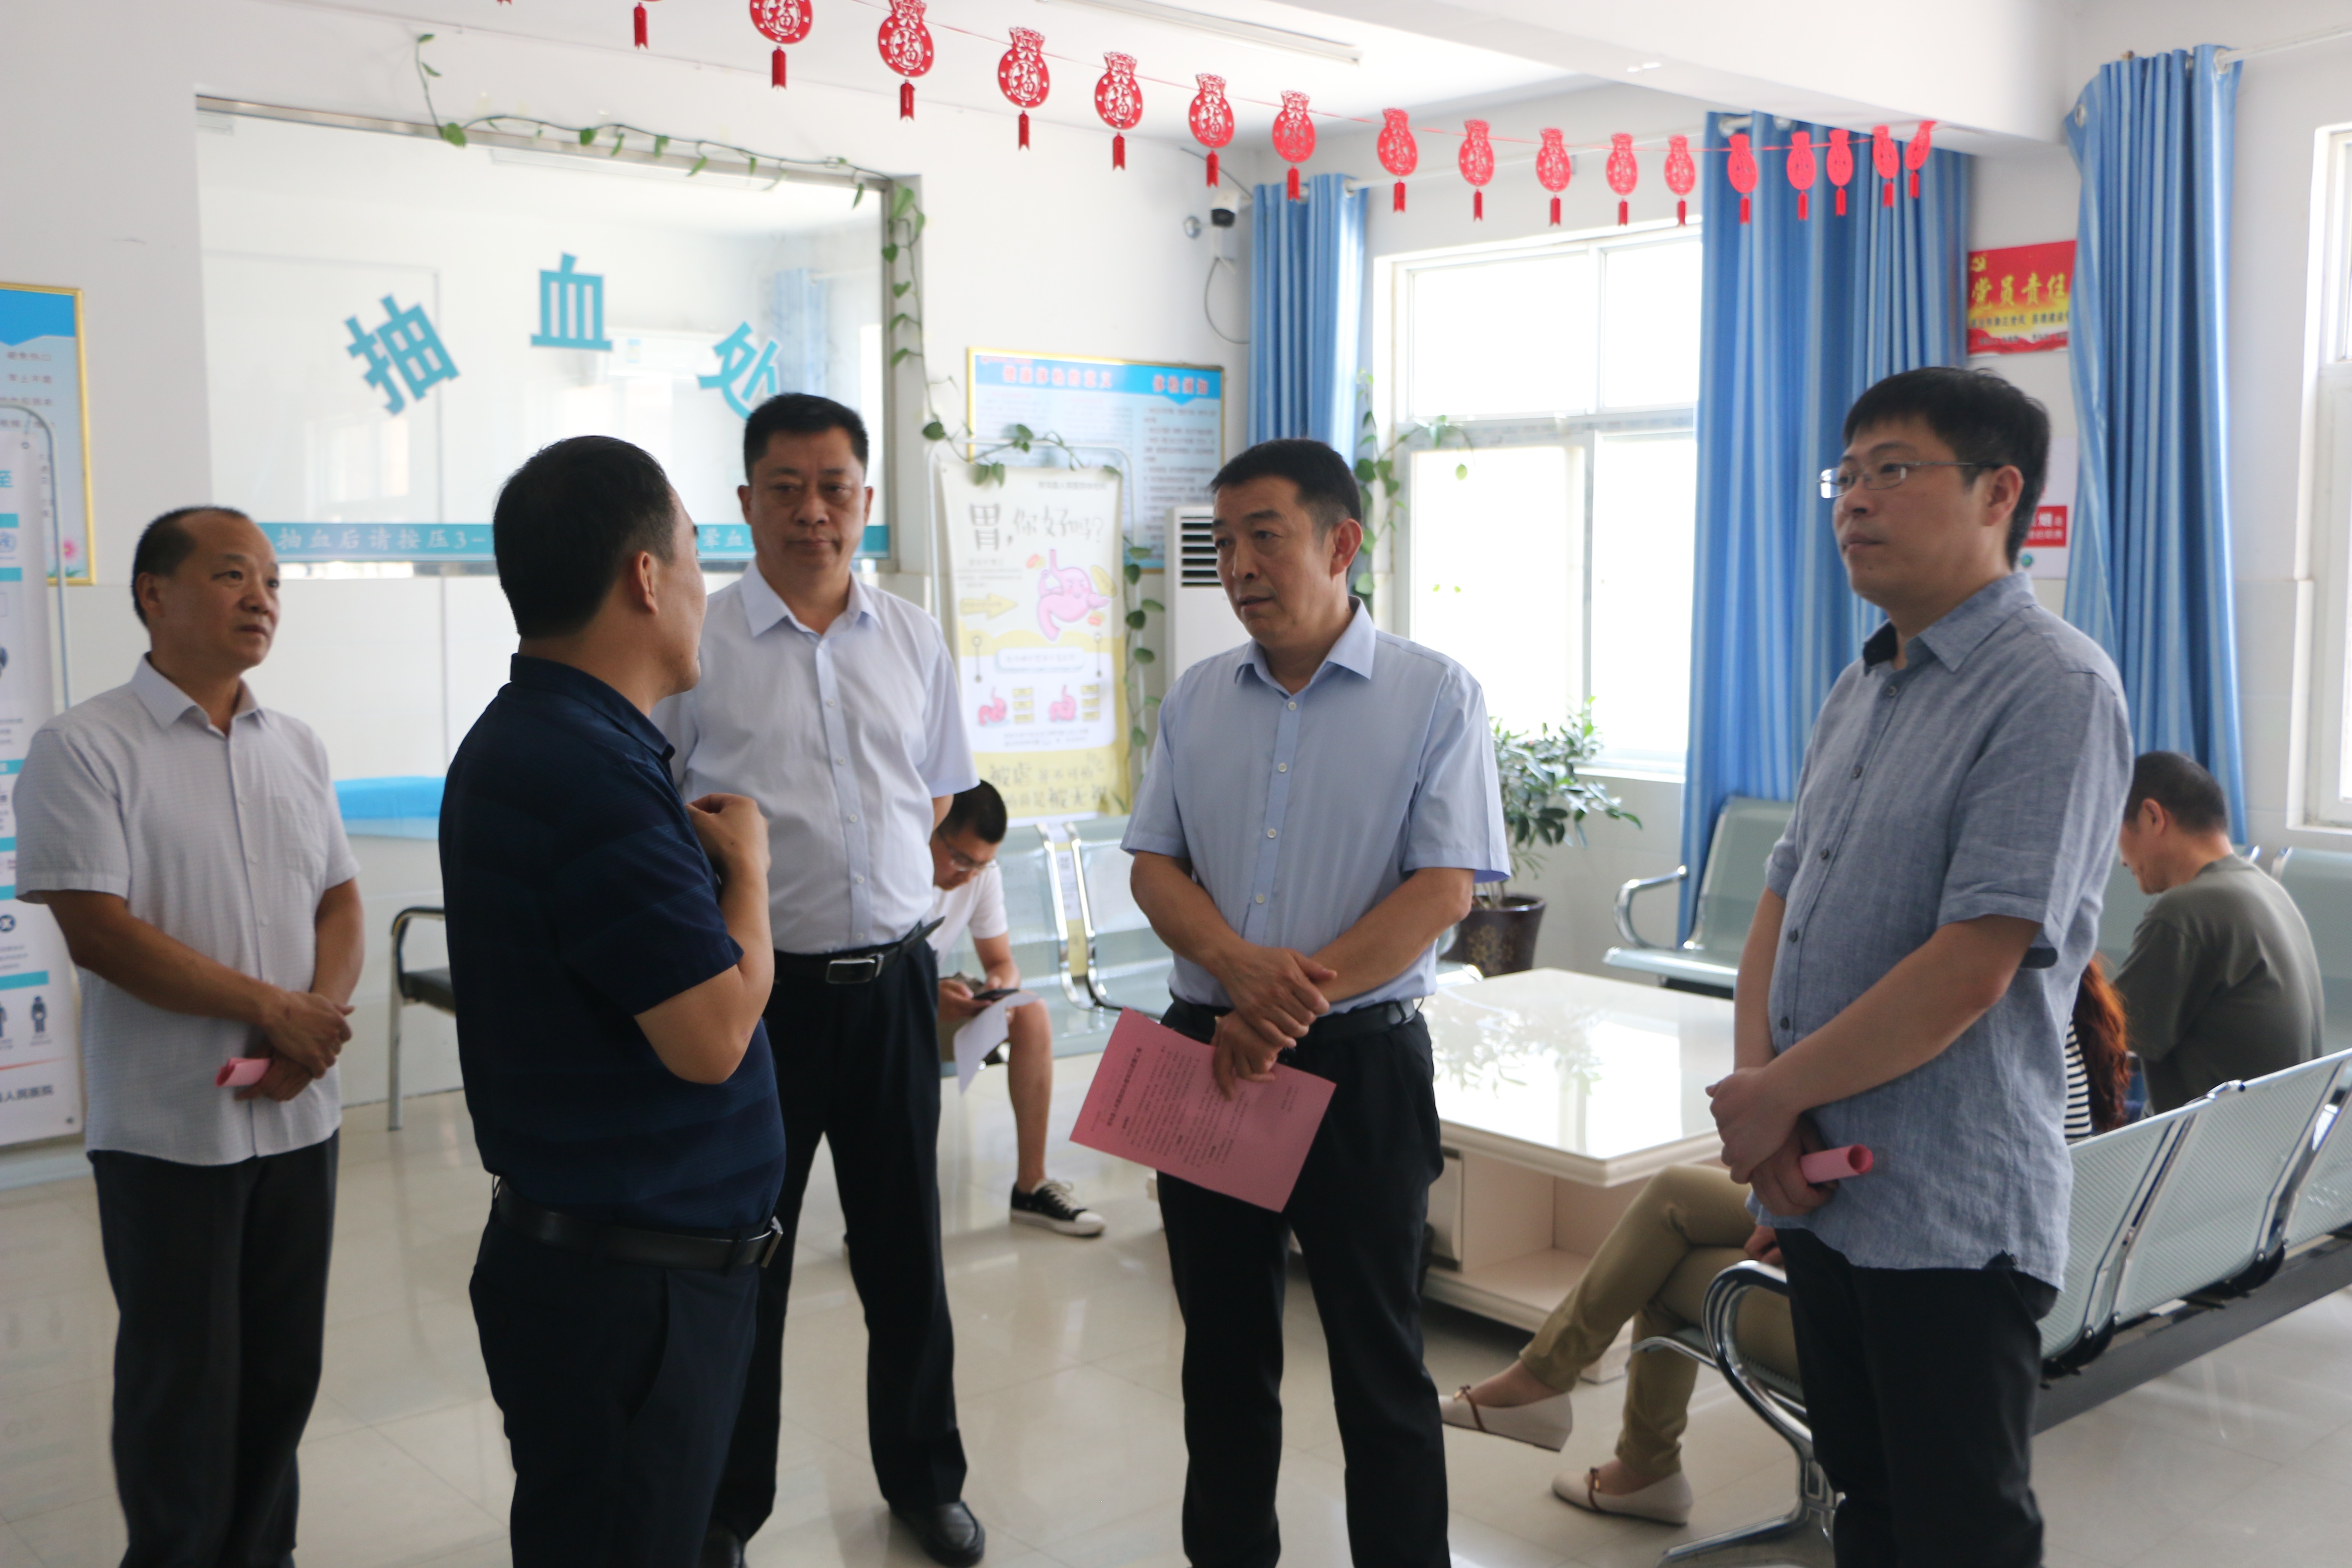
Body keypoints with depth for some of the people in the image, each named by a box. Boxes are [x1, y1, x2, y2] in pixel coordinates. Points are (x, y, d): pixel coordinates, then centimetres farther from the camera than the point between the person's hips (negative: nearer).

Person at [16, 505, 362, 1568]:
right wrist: (273, 1009, -16)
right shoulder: (85, 749, -9)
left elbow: (340, 900, 9)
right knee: (184, 1377, 8)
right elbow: (98, 932, -16)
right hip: (170, 1124, -5)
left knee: (284, 1369, 14)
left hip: (300, 1113, 5)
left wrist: (317, 1022, -10)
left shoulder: (299, 748, 9)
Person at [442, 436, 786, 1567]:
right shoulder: (589, 773, -24)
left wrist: (704, 851, 7)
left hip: (582, 1251, 10)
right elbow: (710, 1035, -25)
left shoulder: (526, 741, 9)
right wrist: (746, 862, -11)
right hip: (630, 1280, -10)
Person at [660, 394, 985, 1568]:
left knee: (904, 1247, 15)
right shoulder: (697, 644, -6)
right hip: (757, 985, -3)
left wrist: (885, 884, 9)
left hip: (893, 979, 4)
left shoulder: (913, 641, 7)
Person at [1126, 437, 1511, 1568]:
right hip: (1204, 1050, 5)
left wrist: (1296, 1000, -19)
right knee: (1221, 1346, 15)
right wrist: (1237, 965, -15)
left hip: (1359, 1061, -4)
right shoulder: (1197, 698, 8)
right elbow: (1154, 863, 5)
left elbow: (1444, 888, -12)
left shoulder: (1434, 697, -6)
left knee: (1378, 1358, 5)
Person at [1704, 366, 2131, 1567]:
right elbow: (1780, 904, 12)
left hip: (1948, 1216, -8)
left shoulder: (2053, 690, -15)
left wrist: (1774, 1098, -12)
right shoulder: (1860, 688, 12)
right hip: (1820, 1190, 8)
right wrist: (1756, 1086, -5)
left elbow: (1970, 970, -21)